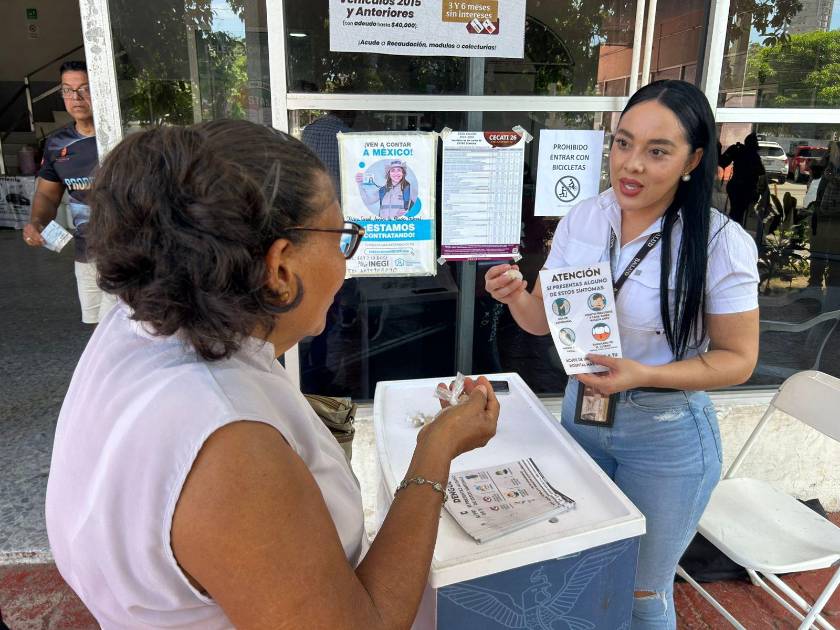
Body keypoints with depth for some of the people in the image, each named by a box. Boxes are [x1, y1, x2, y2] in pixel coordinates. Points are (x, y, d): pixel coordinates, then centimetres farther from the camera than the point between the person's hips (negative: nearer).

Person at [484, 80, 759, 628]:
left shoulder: (722, 243, -18)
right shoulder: (582, 219, -6)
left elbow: (738, 359, -12)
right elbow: (544, 320, 1)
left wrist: (644, 375, -27)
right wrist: (516, 297, -22)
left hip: (667, 433, -3)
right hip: (581, 409, 4)